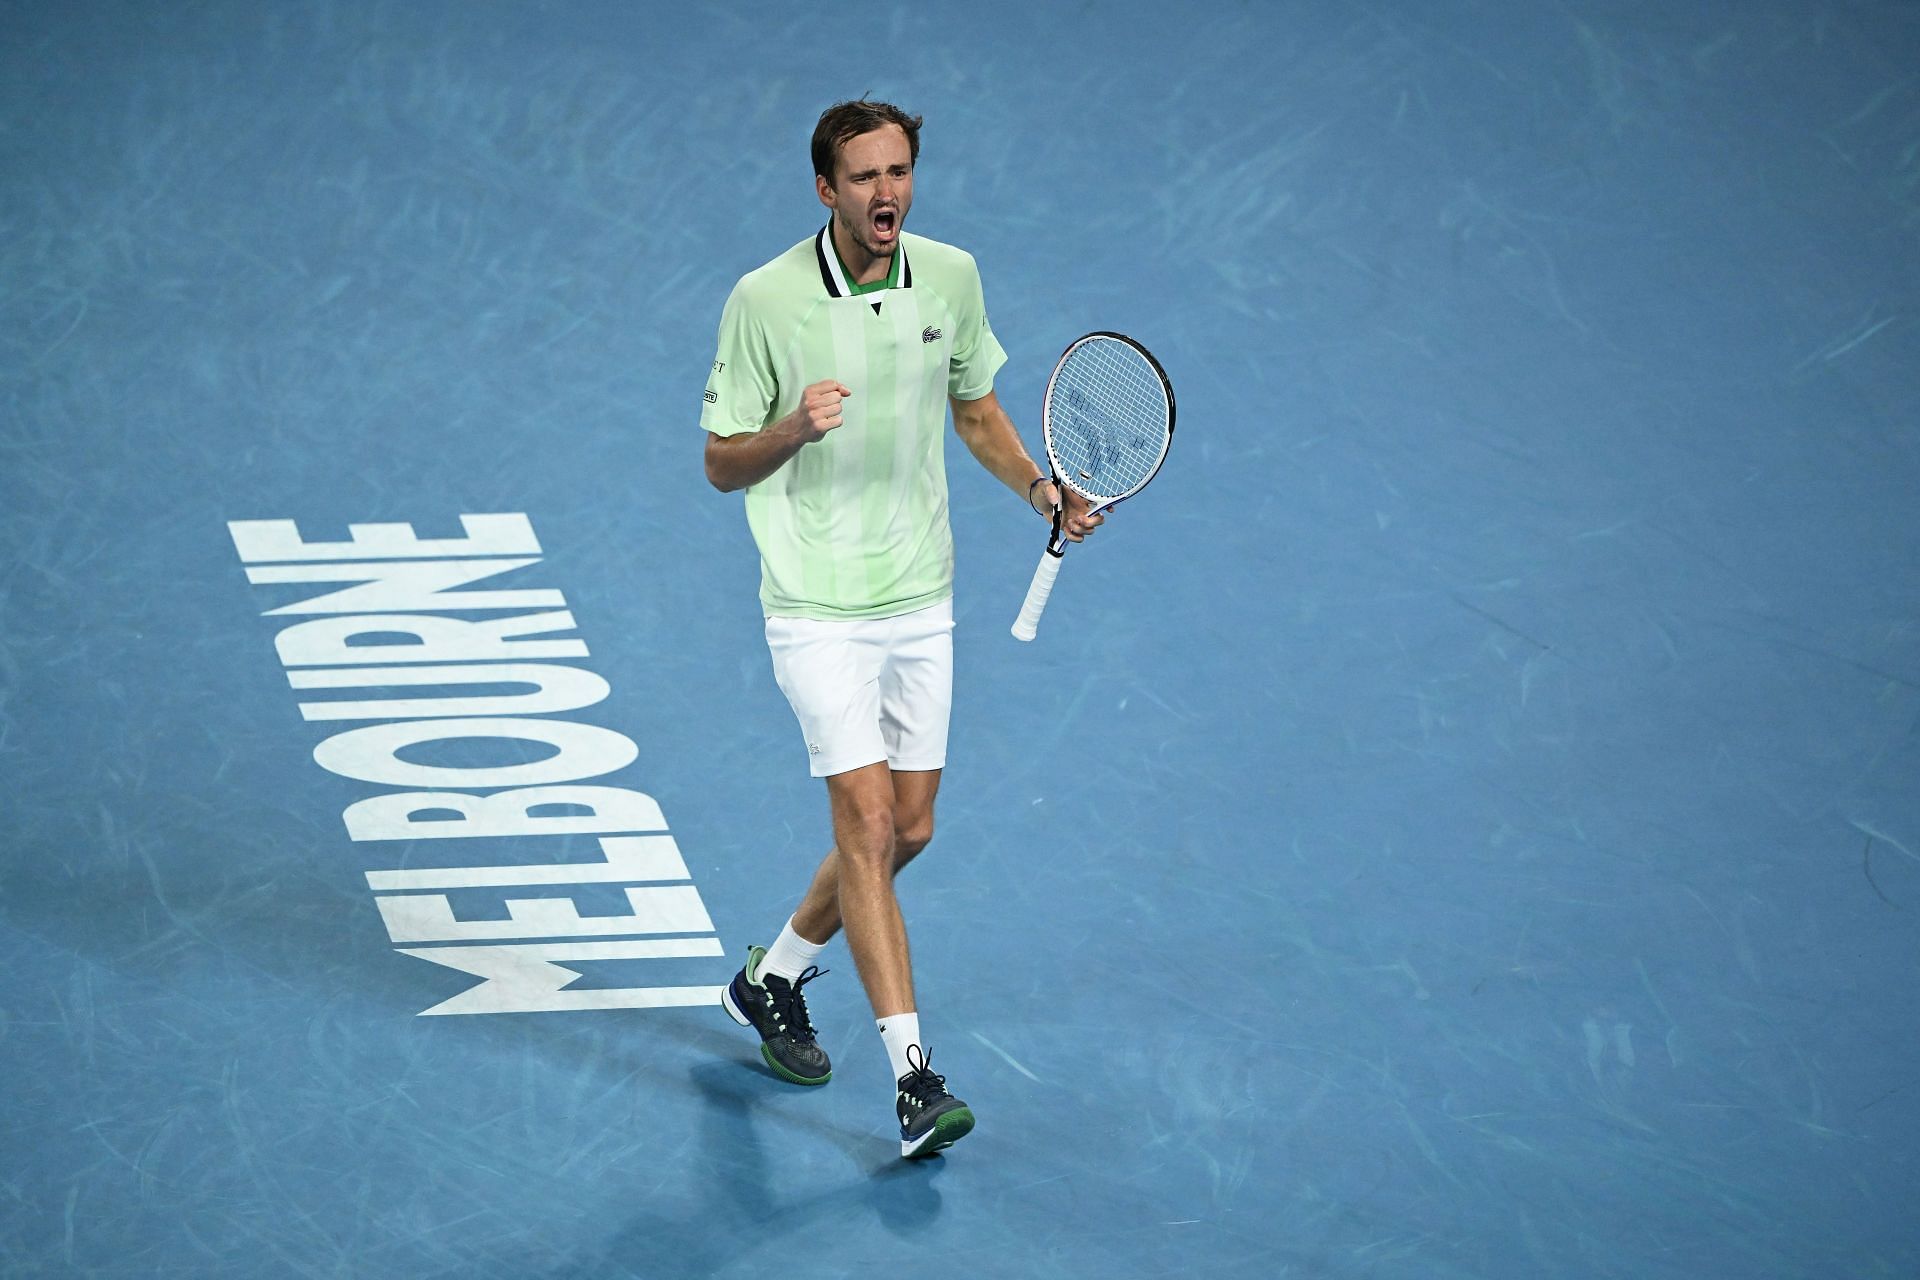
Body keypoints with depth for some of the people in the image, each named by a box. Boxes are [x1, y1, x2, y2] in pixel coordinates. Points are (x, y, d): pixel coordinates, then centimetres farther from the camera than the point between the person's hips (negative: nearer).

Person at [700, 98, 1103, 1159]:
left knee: (907, 830, 11)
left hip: (920, 601, 5)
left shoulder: (951, 277, 0)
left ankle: (774, 976, 36)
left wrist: (1042, 491, 1)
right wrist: (794, 429, -27)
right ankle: (914, 1077, -12)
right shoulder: (766, 299, -13)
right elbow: (722, 463, -7)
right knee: (867, 823, -12)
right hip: (818, 606, -5)